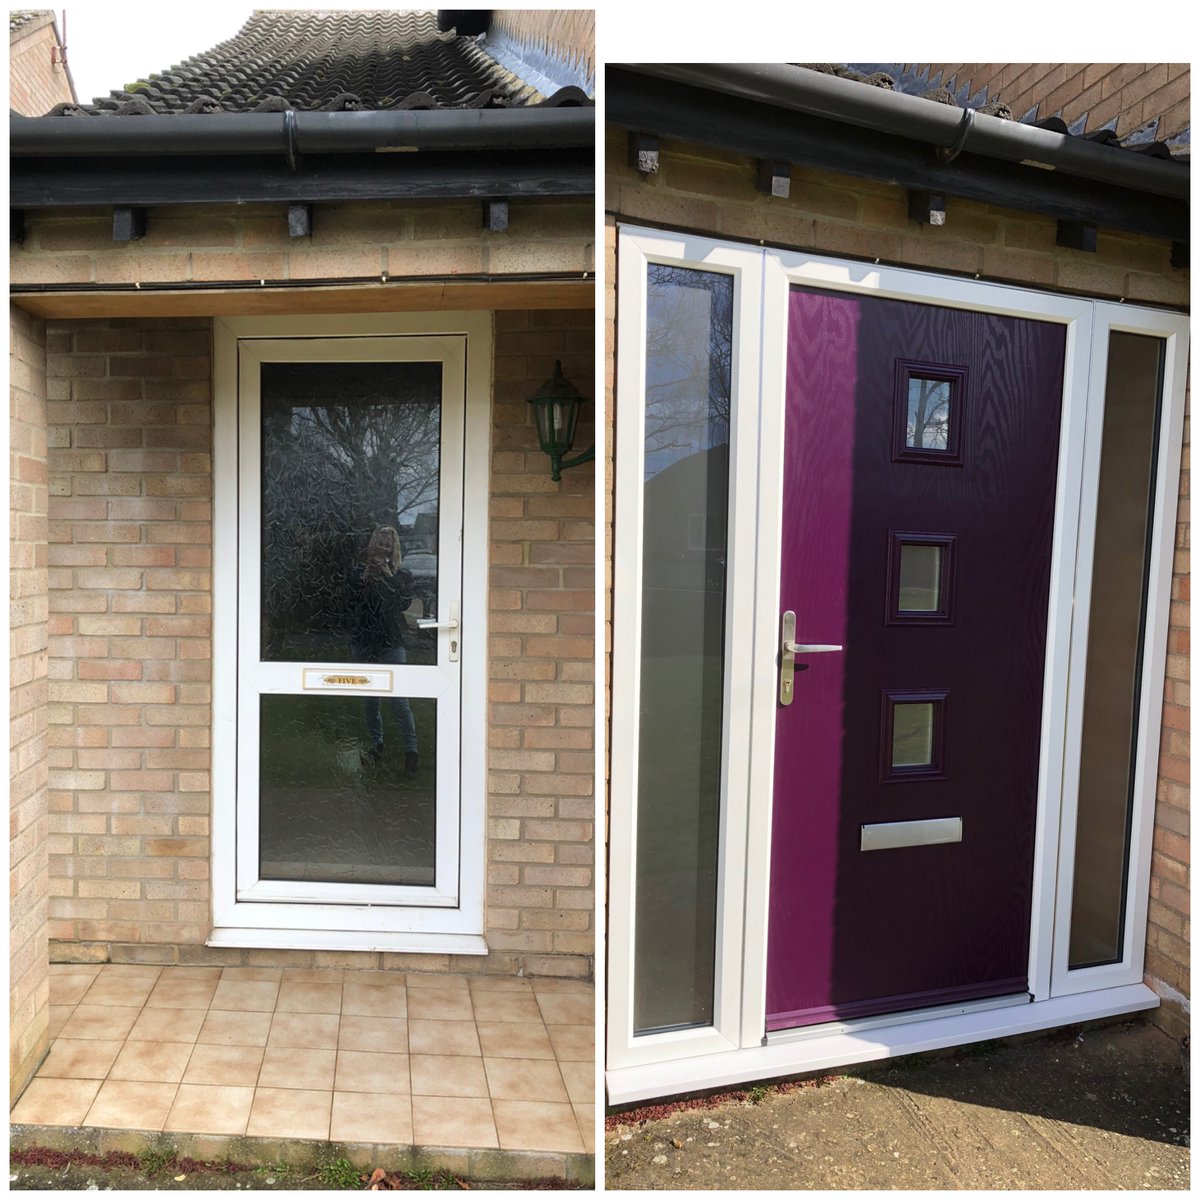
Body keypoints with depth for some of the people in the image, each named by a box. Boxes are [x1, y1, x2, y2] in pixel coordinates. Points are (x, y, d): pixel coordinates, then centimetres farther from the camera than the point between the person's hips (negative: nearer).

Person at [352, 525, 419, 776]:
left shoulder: (403, 575, 3)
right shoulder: (362, 571, 5)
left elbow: (404, 602, -6)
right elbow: (354, 594, -3)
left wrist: (387, 575, -4)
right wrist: (367, 575, -8)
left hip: (391, 644, -2)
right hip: (365, 642, 2)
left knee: (398, 698, -9)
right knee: (369, 698, 10)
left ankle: (411, 750, -4)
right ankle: (376, 744, 26)